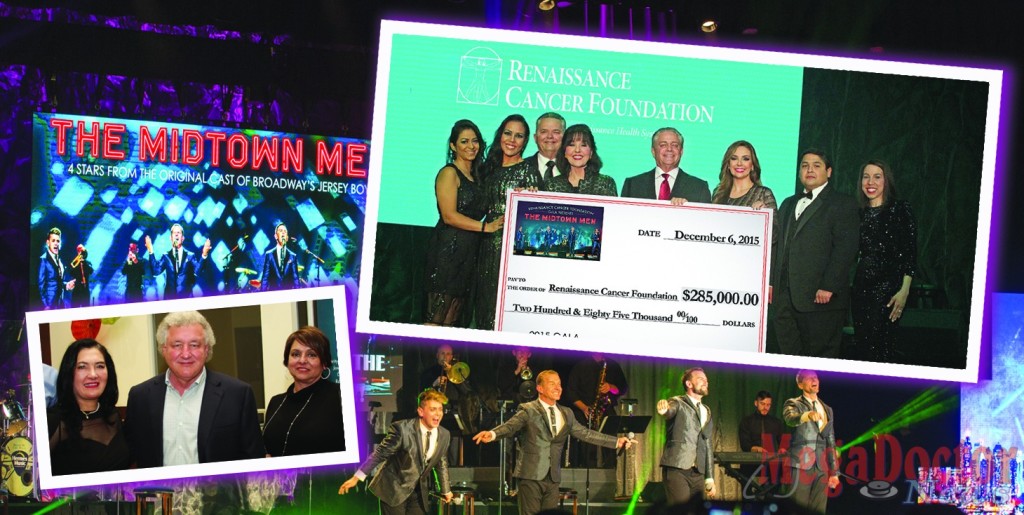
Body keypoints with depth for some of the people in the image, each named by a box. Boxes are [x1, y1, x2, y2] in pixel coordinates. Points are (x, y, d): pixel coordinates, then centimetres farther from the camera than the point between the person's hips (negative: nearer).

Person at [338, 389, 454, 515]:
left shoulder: (444, 435, -4)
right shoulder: (402, 428, -21)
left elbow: (441, 464, 12)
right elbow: (380, 453, -15)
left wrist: (446, 490, 21)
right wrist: (357, 477, -14)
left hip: (418, 492, 5)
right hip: (393, 489, -5)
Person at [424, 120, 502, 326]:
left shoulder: (475, 176, 19)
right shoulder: (449, 173, -5)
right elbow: (449, 216, -13)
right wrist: (486, 227, -16)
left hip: (468, 251, 8)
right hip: (448, 249, -8)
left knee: (453, 320, 7)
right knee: (438, 318, -10)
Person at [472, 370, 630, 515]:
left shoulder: (566, 414, 15)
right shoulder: (528, 410, -5)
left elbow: (585, 433, 17)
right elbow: (510, 426, -20)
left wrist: (616, 442, 14)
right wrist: (492, 434, -42)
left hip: (553, 477, 6)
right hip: (531, 475, -6)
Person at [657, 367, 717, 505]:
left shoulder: (706, 411, 21)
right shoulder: (678, 403, 2)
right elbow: (669, 412, -23)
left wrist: (710, 478, 18)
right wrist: (663, 409, -49)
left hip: (698, 473, 6)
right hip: (677, 469, -6)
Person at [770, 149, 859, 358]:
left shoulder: (843, 205, 0)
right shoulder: (789, 204, 23)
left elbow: (845, 248, -10)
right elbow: (777, 245, 22)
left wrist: (828, 287, -17)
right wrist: (771, 282, 12)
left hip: (821, 298, -6)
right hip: (785, 297, 6)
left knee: (821, 358, -3)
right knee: (789, 355, 6)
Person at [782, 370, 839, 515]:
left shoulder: (827, 410, 19)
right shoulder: (793, 404, 2)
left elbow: (831, 442, 20)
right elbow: (790, 419, -22)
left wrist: (834, 471, 14)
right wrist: (807, 415, -44)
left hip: (822, 468, 5)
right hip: (801, 465, -5)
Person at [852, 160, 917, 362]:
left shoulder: (900, 209, -3)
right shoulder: (860, 213, 13)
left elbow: (910, 253, -8)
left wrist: (904, 291, -16)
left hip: (888, 287, -6)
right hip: (862, 288, 6)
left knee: (881, 348, -11)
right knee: (862, 344, 6)